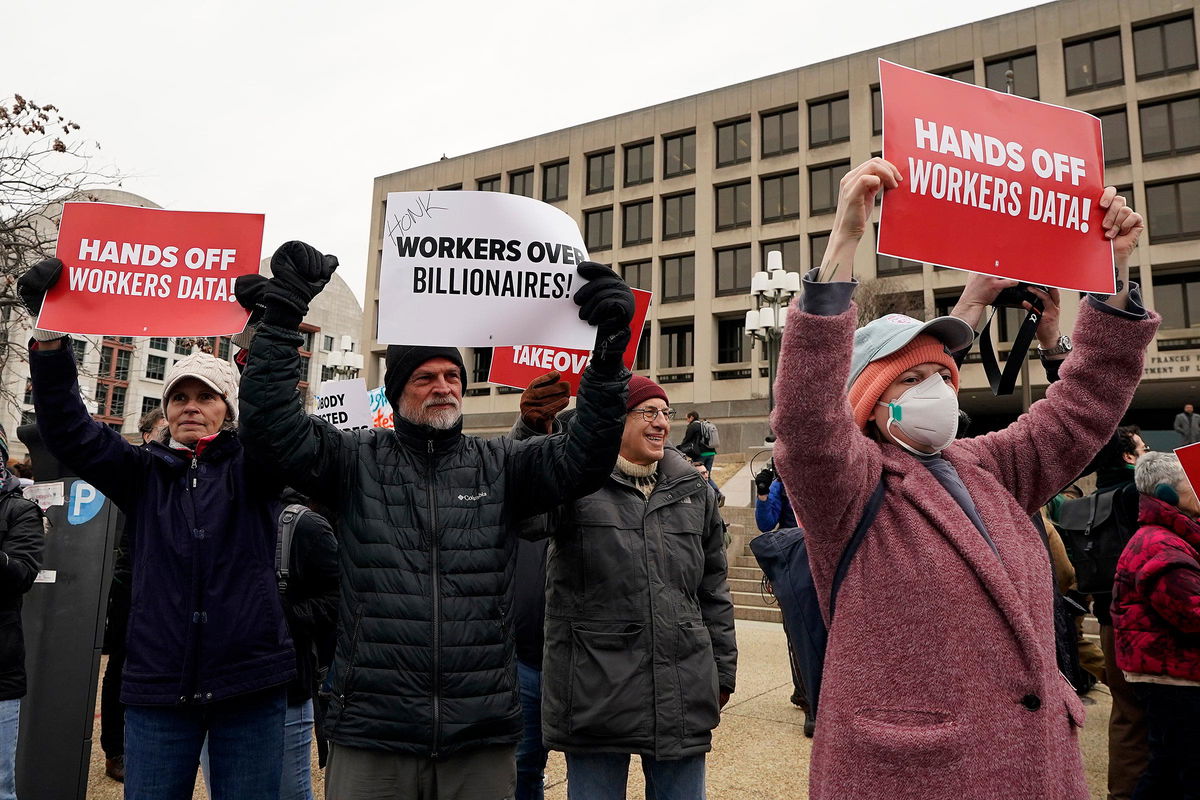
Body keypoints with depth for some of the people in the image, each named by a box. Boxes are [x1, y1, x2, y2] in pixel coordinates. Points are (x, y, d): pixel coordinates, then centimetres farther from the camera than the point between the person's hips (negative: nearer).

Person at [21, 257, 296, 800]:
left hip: (251, 686, -1)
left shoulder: (251, 470, 2)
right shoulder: (143, 474, 9)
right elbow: (67, 429, -1)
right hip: (158, 686, 2)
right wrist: (49, 329, -13)